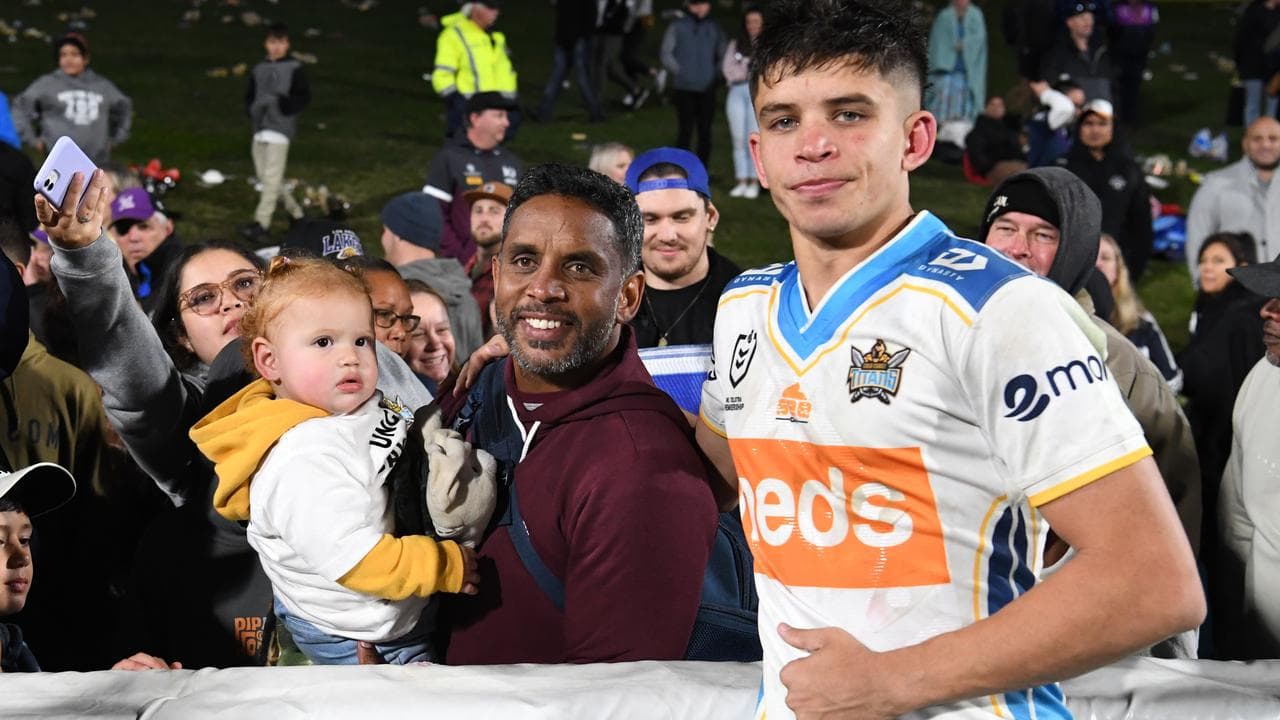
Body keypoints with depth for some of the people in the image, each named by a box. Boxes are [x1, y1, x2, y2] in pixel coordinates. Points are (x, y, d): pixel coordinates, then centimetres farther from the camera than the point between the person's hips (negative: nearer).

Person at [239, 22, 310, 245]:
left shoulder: (295, 68, 0)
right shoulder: (259, 70, 16)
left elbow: (304, 97, -3)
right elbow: (249, 96, 22)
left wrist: (284, 104, -18)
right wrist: (252, 109, 1)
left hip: (280, 128, -7)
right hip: (260, 129, 7)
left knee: (272, 177, -13)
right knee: (263, 175, 8)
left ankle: (261, 224, -17)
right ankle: (296, 213, 24)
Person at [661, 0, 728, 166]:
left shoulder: (714, 28, 10)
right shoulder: (677, 26, 1)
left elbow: (723, 54, 20)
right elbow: (666, 55, 2)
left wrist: (716, 74, 10)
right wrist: (679, 71, -6)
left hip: (707, 89, 3)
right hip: (684, 88, -3)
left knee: (705, 131, 3)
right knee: (685, 130, -6)